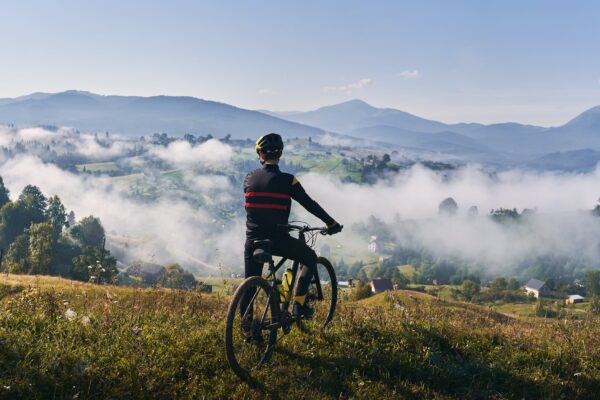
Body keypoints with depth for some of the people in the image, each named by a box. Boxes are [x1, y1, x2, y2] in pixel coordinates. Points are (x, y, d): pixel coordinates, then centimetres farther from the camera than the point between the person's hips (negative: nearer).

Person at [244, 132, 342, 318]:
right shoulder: (287, 180, -7)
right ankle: (299, 304, 11)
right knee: (310, 258, 19)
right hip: (277, 239, -4)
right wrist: (332, 223, 8)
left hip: (253, 239, 4)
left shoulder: (249, 178, 4)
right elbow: (310, 204, -4)